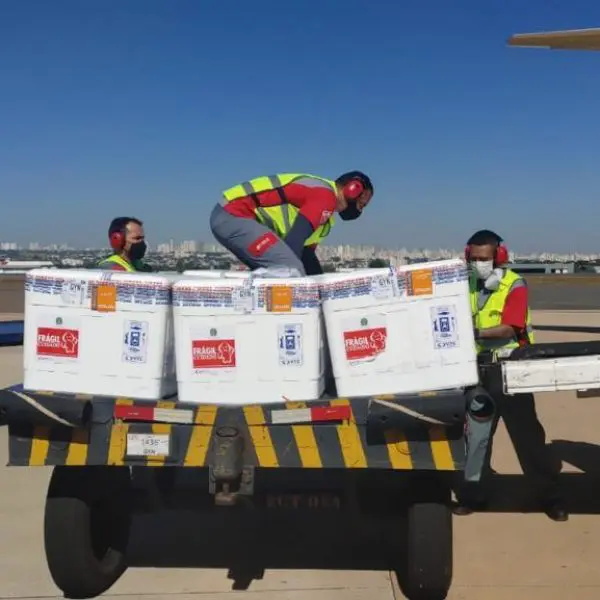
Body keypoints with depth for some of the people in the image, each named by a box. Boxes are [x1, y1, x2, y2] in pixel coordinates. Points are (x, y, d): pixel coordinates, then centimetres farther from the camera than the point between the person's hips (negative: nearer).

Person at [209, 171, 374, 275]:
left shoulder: (318, 194, 22)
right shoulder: (325, 195, -10)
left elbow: (306, 254, 24)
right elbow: (295, 240, -21)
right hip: (233, 216, -11)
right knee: (291, 270, -17)